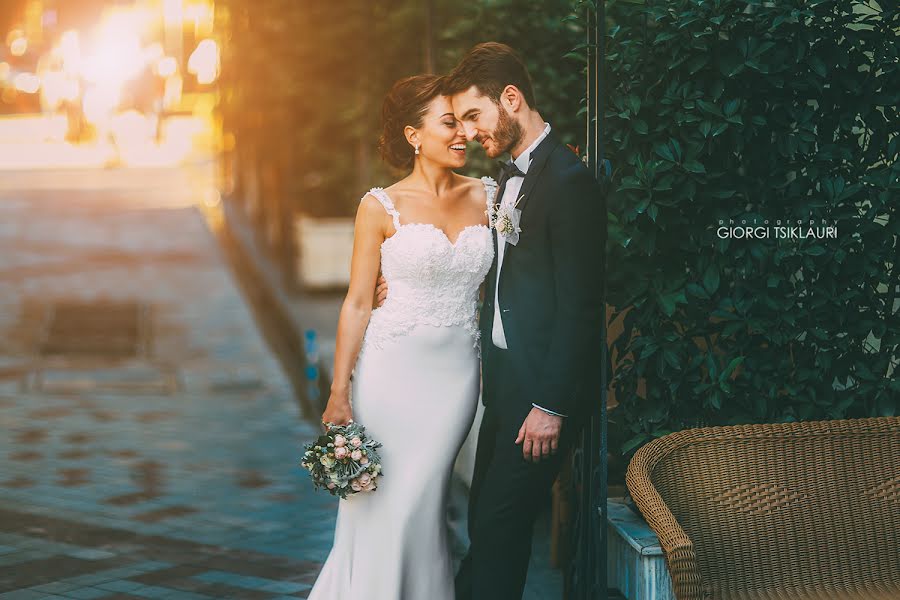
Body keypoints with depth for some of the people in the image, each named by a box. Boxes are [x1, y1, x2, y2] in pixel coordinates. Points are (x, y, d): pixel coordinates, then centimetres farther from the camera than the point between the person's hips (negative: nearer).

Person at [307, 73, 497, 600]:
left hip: (457, 373, 2)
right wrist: (339, 393, -6)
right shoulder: (381, 207, -4)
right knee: (380, 507, 3)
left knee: (421, 506, 5)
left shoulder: (488, 196, 5)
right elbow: (358, 304, -3)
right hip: (392, 370, -2)